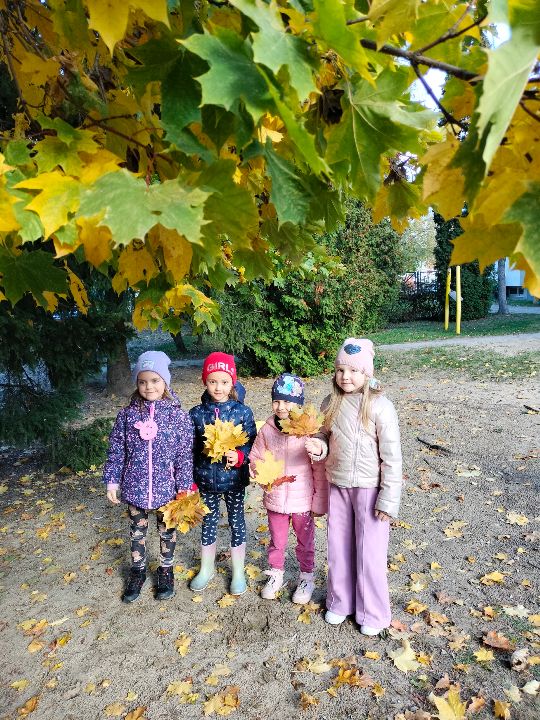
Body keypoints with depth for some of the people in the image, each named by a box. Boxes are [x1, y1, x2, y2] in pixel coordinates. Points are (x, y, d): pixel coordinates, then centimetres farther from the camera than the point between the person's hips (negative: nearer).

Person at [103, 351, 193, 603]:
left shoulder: (178, 415, -11)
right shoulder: (128, 414, -6)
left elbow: (185, 454, -8)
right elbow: (116, 450, 0)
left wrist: (184, 485, -8)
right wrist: (112, 481, -1)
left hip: (166, 488, -1)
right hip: (135, 487, 2)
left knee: (167, 532, 18)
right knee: (137, 532, 19)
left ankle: (165, 570, 40)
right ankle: (138, 571, 41)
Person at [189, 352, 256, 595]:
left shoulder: (242, 412, -10)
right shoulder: (196, 413, -5)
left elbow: (251, 443, -5)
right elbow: (190, 450, 1)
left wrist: (239, 456, -25)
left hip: (234, 478, -1)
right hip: (206, 478, 1)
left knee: (237, 523, 13)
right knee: (208, 523, 17)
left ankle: (238, 572, 33)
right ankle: (206, 569, 39)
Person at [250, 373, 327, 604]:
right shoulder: (267, 430, -7)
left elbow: (320, 469, -11)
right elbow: (255, 458, 5)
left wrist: (319, 500, -8)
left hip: (303, 499, -2)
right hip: (275, 498, 3)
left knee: (305, 541, 18)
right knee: (277, 540, 21)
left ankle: (306, 577, 39)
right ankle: (275, 575, 43)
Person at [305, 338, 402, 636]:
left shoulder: (380, 406, -18)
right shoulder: (331, 403, -3)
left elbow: (392, 457, -14)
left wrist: (388, 499, -13)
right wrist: (319, 447, -12)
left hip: (369, 488, -5)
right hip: (338, 486, 5)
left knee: (369, 552, 8)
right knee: (338, 547, 18)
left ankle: (372, 613, 30)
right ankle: (340, 601, 39)